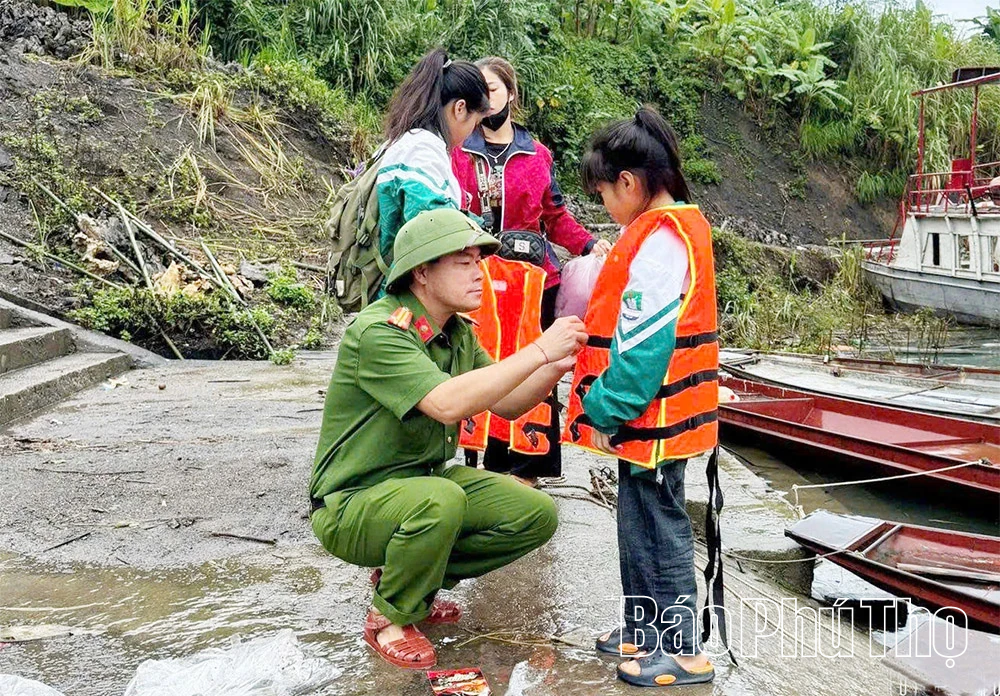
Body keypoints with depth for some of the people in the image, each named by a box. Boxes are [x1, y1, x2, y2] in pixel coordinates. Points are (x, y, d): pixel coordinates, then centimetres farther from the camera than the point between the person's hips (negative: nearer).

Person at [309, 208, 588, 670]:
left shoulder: (458, 333, 4)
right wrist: (539, 351, -34)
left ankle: (407, 575, 12)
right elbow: (447, 403, -37)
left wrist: (556, 367, -12)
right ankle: (390, 619, -9)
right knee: (440, 500, -38)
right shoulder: (378, 331, -24)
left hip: (425, 479, 8)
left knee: (537, 514, -3)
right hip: (351, 504, -8)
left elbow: (506, 405, 7)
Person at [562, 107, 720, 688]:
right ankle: (644, 630, 31)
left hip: (653, 417, -10)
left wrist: (607, 411, -17)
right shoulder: (683, 227, 12)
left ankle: (682, 651, 12)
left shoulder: (658, 240, -19)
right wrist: (610, 407, 17)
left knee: (658, 524, 0)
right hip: (658, 414, 10)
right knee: (640, 519, 18)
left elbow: (642, 344, -23)